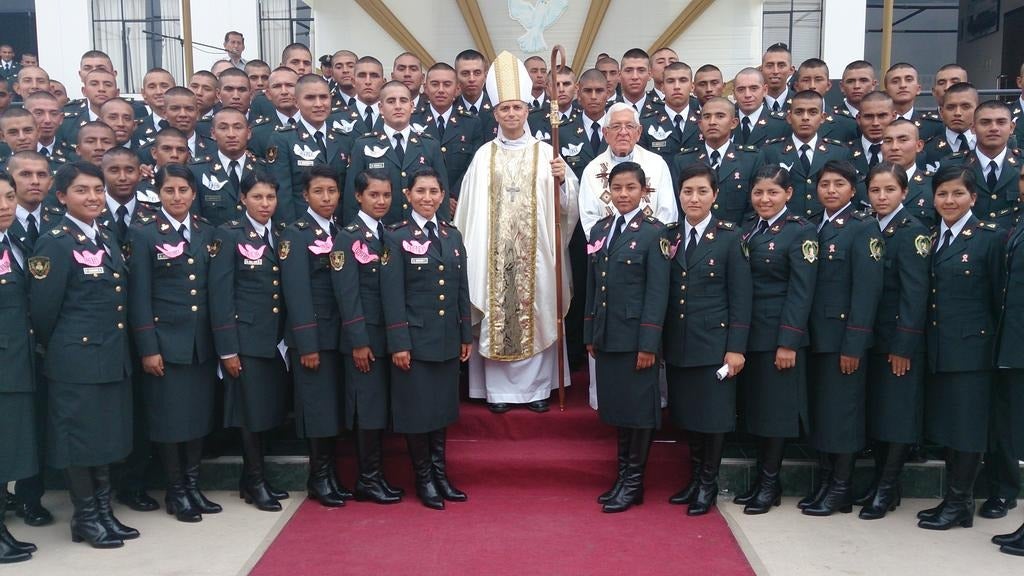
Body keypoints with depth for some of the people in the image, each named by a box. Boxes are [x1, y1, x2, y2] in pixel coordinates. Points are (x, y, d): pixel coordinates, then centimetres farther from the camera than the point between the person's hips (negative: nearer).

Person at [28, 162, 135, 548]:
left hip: (112, 358, 8)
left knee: (106, 435, 15)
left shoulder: (107, 240, 12)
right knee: (79, 436, 4)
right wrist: (55, 349, 0)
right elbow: (42, 309, -12)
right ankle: (85, 518, 16)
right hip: (76, 360, -7)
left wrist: (121, 349, 13)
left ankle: (104, 511, 26)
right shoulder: (55, 243, -12)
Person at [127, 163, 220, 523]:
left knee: (200, 413, 10)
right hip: (166, 341, -4)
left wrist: (220, 339, 5)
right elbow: (139, 297, -7)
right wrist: (148, 348, -11)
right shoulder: (143, 235, -3)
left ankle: (193, 485, 23)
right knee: (170, 417, 3)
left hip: (203, 342, 4)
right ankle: (175, 492, 16)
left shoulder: (208, 233, 9)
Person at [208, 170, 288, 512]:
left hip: (276, 338, 5)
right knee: (251, 409, 2)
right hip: (246, 337, -5)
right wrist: (227, 349, -14)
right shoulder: (228, 235, -6)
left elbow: (286, 289, 11)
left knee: (267, 408, 11)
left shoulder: (281, 236, 10)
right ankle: (255, 483, 15)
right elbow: (220, 295, -10)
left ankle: (251, 479, 24)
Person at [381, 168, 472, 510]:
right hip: (415, 338, -5)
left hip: (447, 340, 5)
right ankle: (423, 479, 17)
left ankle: (441, 474, 24)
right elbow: (392, 295, -10)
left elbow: (462, 290, 12)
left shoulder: (453, 235, 11)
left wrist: (466, 335, 10)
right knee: (417, 410, 3)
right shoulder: (397, 237, -5)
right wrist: (399, 343, -14)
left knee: (442, 407, 13)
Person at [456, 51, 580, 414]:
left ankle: (537, 387, 15)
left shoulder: (545, 153, 5)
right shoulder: (484, 156, 7)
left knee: (537, 313, 3)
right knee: (495, 313, 3)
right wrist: (471, 248, -4)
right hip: (494, 251, 1)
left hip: (535, 250, 0)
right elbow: (471, 207, 3)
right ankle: (499, 389, 14)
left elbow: (566, 204, -2)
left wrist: (562, 179, -21)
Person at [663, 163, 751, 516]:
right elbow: (665, 293, 9)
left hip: (714, 342, -4)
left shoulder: (730, 237, -5)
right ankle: (694, 477, 27)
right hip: (678, 344, 4)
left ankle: (708, 483, 19)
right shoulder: (671, 237, 7)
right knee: (688, 413, 13)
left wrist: (736, 348, -12)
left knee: (714, 413, 4)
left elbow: (741, 297, -7)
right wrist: (661, 342, 6)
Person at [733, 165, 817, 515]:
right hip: (747, 332, 6)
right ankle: (761, 480, 21)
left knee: (775, 407, 1)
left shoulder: (801, 231, -6)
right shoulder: (747, 230, 12)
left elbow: (801, 291, -12)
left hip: (778, 334, -6)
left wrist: (789, 342, -17)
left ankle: (769, 483, 12)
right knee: (754, 406, 10)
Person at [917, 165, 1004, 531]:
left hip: (972, 347, -6)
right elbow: (930, 295, 11)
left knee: (967, 424, 1)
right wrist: (926, 345, 6)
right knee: (946, 424, 12)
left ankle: (959, 504, 11)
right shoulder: (931, 238, 11)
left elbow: (999, 298, -7)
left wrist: (997, 344, -8)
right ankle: (955, 499, 22)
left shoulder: (990, 238, -6)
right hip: (938, 349, 6)